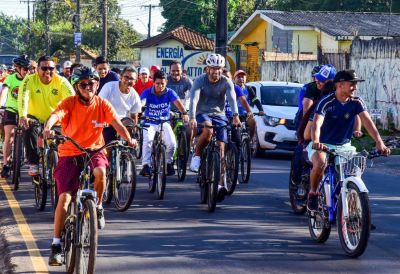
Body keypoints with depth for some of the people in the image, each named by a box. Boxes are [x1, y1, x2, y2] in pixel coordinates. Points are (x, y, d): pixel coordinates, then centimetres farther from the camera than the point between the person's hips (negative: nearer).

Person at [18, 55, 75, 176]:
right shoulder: (30, 80, -14)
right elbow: (23, 97, -29)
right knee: (30, 129, -32)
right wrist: (22, 116, -47)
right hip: (35, 118, -1)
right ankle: (33, 164, -23)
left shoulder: (61, 81, -12)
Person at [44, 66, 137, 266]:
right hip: (70, 153, -1)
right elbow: (55, 115, -27)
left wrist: (128, 139, -30)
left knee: (100, 171, -34)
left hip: (94, 150, 1)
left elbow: (116, 123, -12)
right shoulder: (69, 103, -9)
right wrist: (47, 129, -49)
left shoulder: (102, 104, -2)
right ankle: (56, 245, -4)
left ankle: (98, 207, -5)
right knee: (64, 197, -13)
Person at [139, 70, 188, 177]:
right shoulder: (147, 92, -10)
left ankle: (168, 163, 8)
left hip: (164, 123, 1)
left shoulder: (169, 92, -8)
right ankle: (145, 166, -22)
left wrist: (184, 113, -44)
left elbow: (177, 102, -25)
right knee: (148, 140, -28)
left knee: (172, 143, -18)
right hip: (150, 123, -1)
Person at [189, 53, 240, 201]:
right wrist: (192, 118, -41)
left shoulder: (226, 82, -9)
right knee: (208, 130, -37)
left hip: (219, 115, 2)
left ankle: (220, 183, -7)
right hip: (203, 114, -2)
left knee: (220, 147, -9)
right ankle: (196, 155, -13)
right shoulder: (200, 81, -13)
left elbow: (232, 99, -24)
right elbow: (194, 99, -25)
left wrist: (235, 116, -42)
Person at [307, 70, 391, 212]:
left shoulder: (356, 102, -7)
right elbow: (317, 123, -33)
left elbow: (367, 121, -18)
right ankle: (313, 193, -8)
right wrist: (316, 142, -54)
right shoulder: (326, 102, -19)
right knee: (320, 163, -34)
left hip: (344, 146, 5)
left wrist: (379, 143, -33)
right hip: (323, 145, -5)